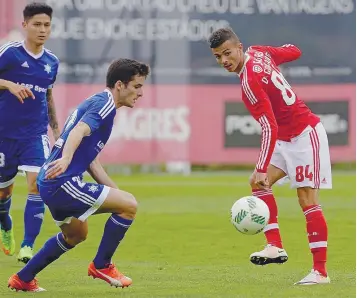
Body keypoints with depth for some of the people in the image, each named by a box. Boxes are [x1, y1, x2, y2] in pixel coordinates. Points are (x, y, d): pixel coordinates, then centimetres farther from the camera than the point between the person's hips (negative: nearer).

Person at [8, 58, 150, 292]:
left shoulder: (96, 102, 21)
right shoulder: (104, 104, -10)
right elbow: (80, 130, -30)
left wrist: (113, 190, 26)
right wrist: (65, 158, -47)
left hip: (51, 184, 11)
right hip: (62, 182, -11)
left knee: (76, 234, 31)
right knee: (129, 204, -11)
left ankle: (23, 279, 35)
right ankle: (102, 265, 1)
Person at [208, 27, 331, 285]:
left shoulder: (250, 83, -25)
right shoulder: (259, 52, 0)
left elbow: (270, 129, -29)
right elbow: (293, 52, 16)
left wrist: (262, 170, -29)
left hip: (305, 136, -10)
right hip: (287, 139, 10)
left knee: (308, 200, -10)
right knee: (259, 183, 3)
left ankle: (320, 272, -9)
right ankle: (276, 247, -2)